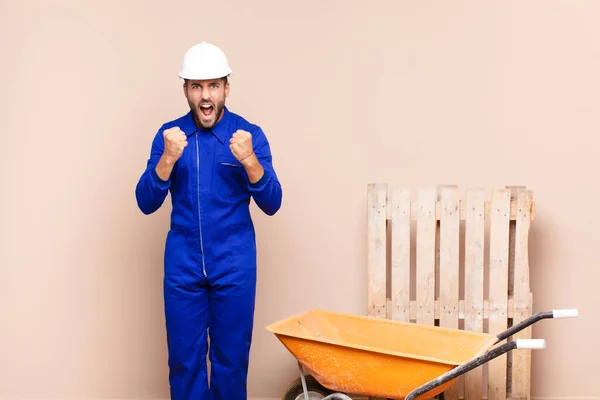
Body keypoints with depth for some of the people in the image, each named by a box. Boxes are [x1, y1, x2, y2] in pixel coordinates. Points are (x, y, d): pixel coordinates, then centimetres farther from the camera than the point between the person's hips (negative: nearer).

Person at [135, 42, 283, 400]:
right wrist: (169, 158, -21)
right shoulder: (169, 134, 0)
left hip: (234, 264, -1)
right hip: (183, 263, 1)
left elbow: (271, 205, -9)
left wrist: (249, 159, -25)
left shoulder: (250, 134, -4)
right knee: (184, 358, 7)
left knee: (231, 357, 7)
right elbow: (146, 203, -5)